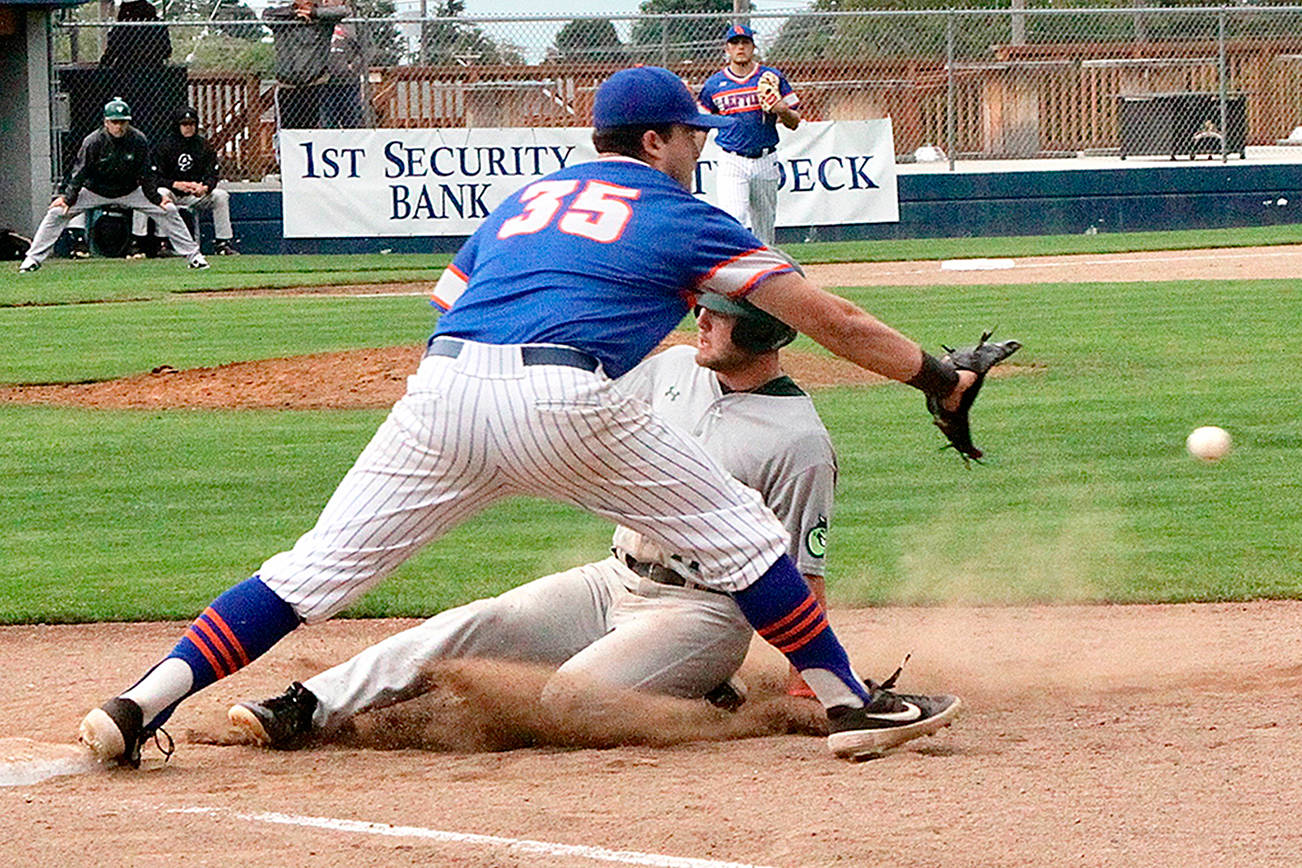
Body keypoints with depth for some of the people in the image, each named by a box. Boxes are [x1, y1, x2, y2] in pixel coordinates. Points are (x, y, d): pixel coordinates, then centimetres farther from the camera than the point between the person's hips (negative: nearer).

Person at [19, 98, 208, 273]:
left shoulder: (139, 140, -17)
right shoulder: (93, 142, -22)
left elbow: (146, 173, -7)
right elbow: (79, 172, -17)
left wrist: (156, 197, -11)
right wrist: (67, 197, -23)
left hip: (129, 191, 1)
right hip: (94, 191, -1)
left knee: (168, 210, -7)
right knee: (57, 212, -15)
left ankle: (192, 254, 7)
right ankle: (33, 258, -4)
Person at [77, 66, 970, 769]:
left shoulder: (524, 201, 31)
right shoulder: (685, 220, 17)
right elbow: (831, 319, 15)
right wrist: (939, 379, 22)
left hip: (440, 387, 4)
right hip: (562, 402, -4)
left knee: (320, 565, 5)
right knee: (737, 531, 12)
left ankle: (141, 706, -6)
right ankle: (848, 703, 13)